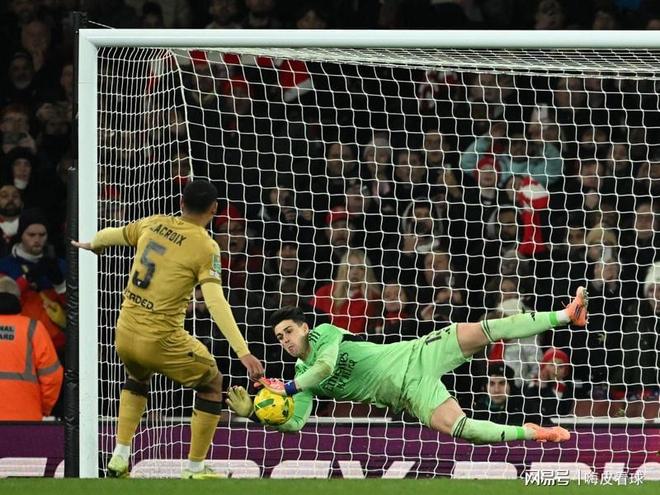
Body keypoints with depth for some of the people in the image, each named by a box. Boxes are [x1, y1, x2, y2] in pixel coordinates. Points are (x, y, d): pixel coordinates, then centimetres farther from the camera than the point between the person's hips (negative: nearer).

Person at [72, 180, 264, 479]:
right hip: (162, 342, -6)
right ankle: (195, 471, 19)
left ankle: (119, 459, 27)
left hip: (125, 334, 6)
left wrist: (91, 245, 49)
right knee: (212, 384, 18)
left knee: (138, 376, 37)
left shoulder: (153, 224, 6)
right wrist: (243, 352, -24)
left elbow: (111, 235, 25)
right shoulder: (206, 247, -11)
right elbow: (216, 303, -21)